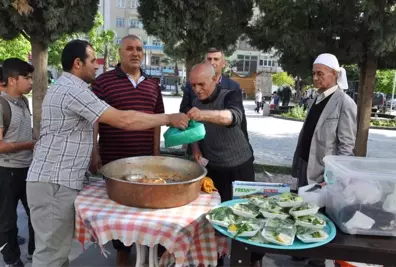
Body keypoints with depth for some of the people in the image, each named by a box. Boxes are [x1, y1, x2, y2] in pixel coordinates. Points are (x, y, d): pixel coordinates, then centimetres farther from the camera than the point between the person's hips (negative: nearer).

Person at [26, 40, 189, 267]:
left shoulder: (67, 88, 17)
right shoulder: (72, 90, -18)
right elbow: (123, 120, -23)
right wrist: (169, 118, -15)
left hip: (60, 179, 10)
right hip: (55, 182, -10)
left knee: (59, 247, 18)